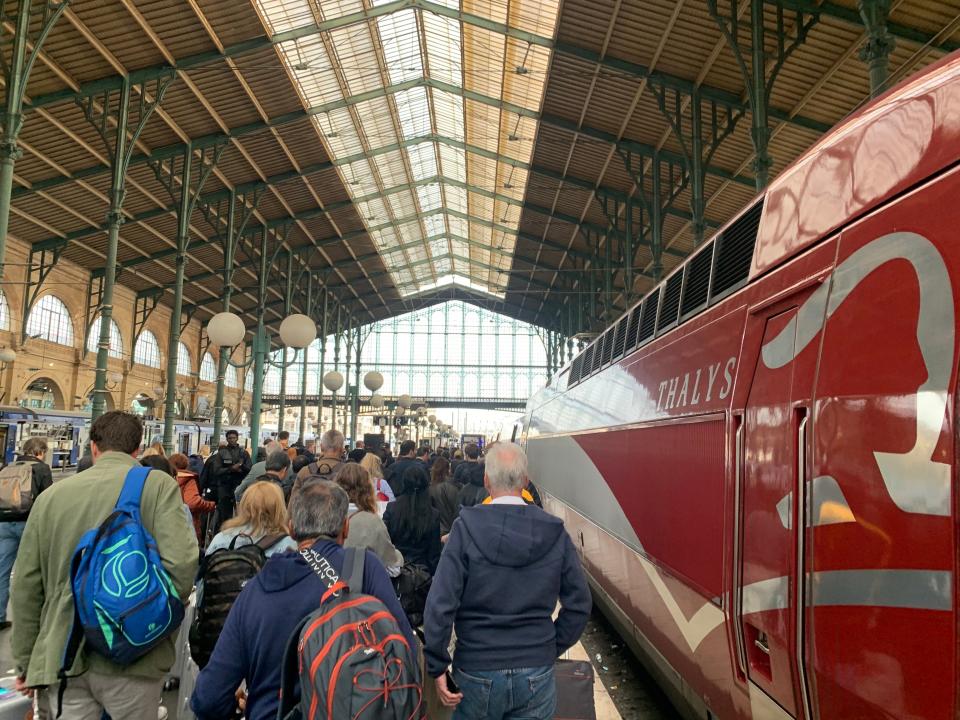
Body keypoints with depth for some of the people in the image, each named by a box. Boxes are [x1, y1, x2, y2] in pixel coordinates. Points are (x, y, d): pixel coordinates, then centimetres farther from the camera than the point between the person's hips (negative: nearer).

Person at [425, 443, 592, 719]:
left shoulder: (466, 529, -13)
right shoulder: (555, 533, -6)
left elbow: (440, 604, -15)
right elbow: (579, 604, 0)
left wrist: (437, 667, -6)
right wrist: (552, 649, 10)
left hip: (477, 672, -1)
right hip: (538, 673, 2)